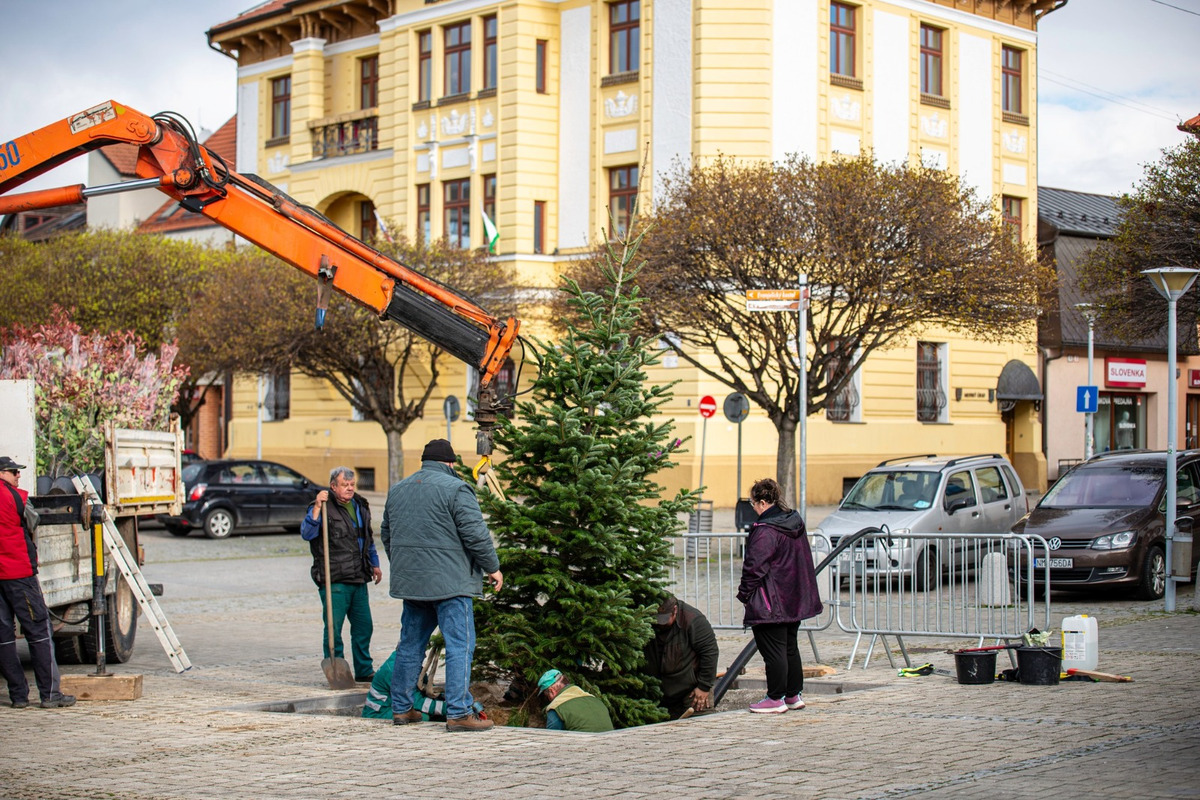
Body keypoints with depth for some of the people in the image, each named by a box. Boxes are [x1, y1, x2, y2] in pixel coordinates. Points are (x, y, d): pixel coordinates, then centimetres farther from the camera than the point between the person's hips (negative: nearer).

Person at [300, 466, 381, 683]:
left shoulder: (360, 505, 15)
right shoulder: (324, 507, -6)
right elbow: (307, 533, -21)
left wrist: (374, 563, 31)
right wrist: (317, 508, -28)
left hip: (358, 579, 7)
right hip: (334, 581, -7)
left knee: (364, 627, 12)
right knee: (333, 630, -4)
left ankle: (364, 671, 23)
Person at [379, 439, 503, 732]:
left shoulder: (397, 490, 14)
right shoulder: (455, 488, -9)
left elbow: (386, 534, 23)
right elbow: (475, 534, -13)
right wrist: (492, 567, -1)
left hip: (410, 582, 7)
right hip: (450, 582, -7)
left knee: (410, 644, 15)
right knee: (460, 645, -5)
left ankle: (401, 708, 20)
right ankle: (459, 713, -9)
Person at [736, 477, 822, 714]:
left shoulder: (765, 531, -21)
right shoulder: (796, 523, 9)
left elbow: (754, 568, -20)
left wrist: (745, 594, -7)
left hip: (770, 603, -9)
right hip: (794, 601, 9)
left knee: (773, 650, -1)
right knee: (790, 647, 18)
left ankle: (776, 698, 4)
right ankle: (794, 694, 24)